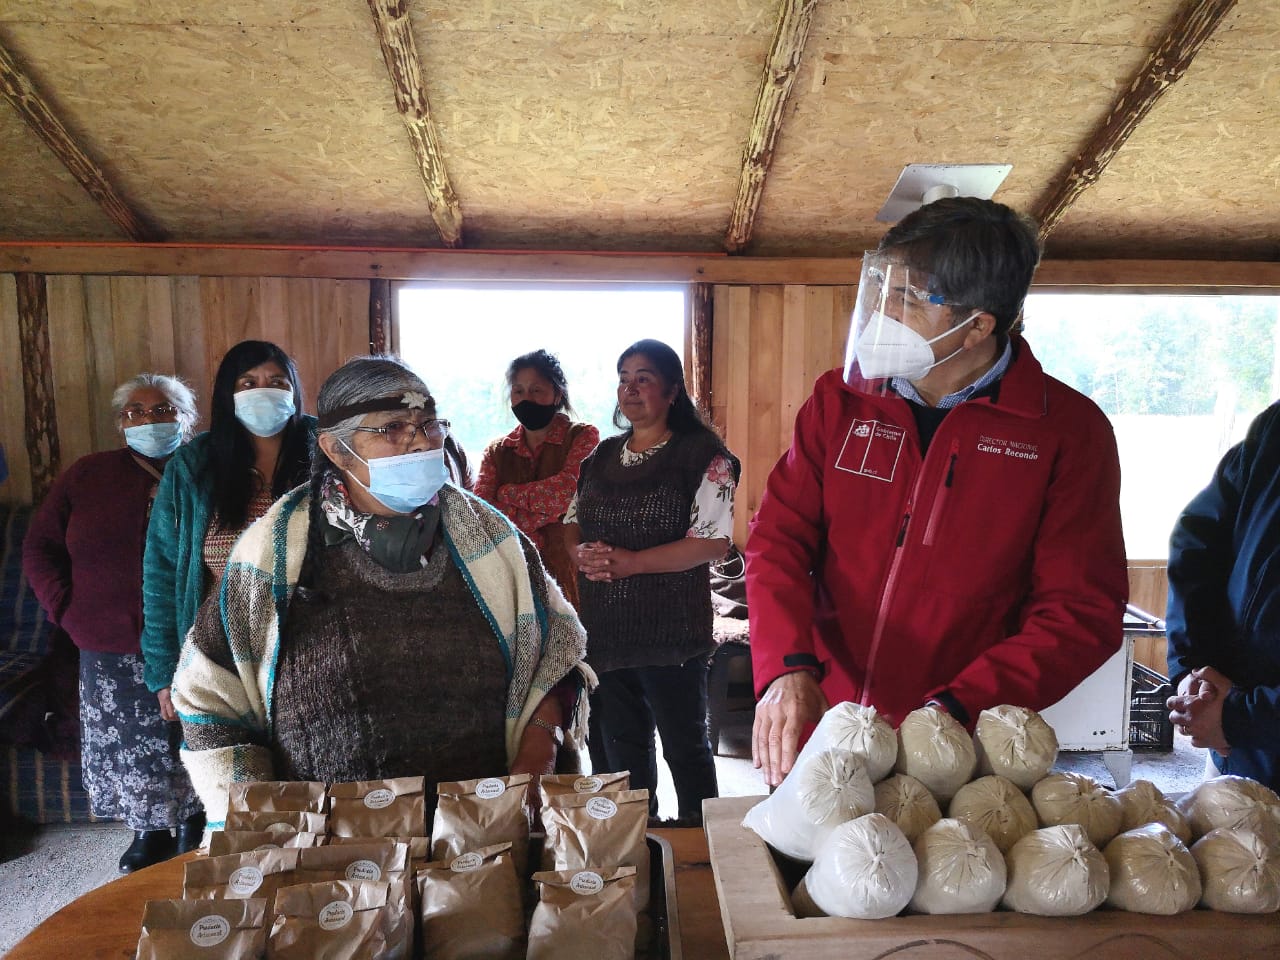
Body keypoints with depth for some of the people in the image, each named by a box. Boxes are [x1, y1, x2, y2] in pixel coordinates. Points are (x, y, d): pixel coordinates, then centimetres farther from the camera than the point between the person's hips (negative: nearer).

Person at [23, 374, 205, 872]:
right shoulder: (86, 476, 5)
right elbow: (39, 549, 10)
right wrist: (67, 609, 0)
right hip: (113, 650, 2)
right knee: (127, 748, 12)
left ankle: (193, 829, 31)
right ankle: (148, 834, 33)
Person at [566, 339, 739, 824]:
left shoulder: (701, 454, -8)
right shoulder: (602, 456, 12)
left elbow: (713, 541, -16)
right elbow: (571, 520, 17)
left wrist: (632, 561, -21)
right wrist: (581, 553, -6)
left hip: (671, 632, -6)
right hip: (604, 629, 6)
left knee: (685, 744, 8)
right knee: (619, 744, 18)